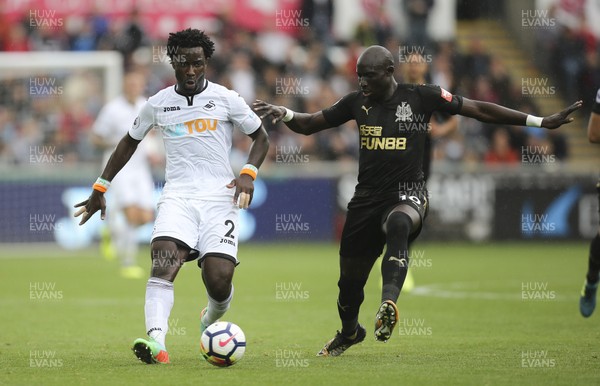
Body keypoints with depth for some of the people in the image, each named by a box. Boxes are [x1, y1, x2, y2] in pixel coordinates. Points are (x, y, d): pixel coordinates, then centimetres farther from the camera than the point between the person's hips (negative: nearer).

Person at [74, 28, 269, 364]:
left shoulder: (225, 99, 4)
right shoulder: (158, 104, 10)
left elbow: (261, 138, 12)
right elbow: (130, 142, 24)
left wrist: (249, 174, -6)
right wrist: (100, 189, 22)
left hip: (219, 198, -1)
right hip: (177, 195, 1)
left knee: (219, 280, -12)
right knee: (164, 261, -27)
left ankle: (212, 321, 26)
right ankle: (156, 341, -42)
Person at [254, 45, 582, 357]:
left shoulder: (422, 97, -4)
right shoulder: (357, 102, 5)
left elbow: (479, 110, 0)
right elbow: (310, 124, 15)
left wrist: (542, 122, -2)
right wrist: (284, 114, -8)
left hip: (407, 193, -4)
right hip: (367, 196, 4)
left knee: (399, 223, -41)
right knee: (350, 279, 9)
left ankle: (389, 301, -56)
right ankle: (349, 332, 40)